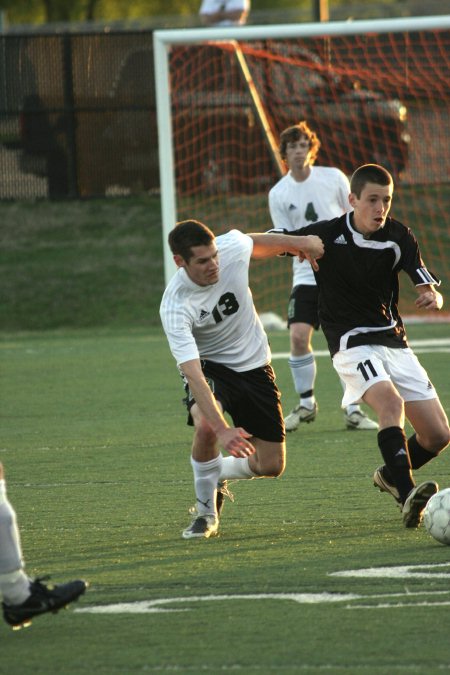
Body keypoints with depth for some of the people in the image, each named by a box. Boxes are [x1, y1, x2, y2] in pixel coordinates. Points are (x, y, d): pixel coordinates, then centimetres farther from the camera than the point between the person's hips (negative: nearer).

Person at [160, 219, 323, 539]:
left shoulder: (232, 247, -22)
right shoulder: (174, 307, -31)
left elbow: (260, 243, 6)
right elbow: (192, 373, -39)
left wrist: (302, 244, 15)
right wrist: (222, 429, -48)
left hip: (254, 365, 4)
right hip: (209, 366, -4)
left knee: (272, 465, 0)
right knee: (206, 427, -36)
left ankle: (216, 475, 32)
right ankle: (206, 510, -13)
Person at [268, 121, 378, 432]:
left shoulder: (334, 178, -1)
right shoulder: (278, 194, -1)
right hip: (307, 275, 0)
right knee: (298, 336, -13)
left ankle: (353, 410, 6)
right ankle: (306, 404, 6)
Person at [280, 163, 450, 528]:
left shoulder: (398, 237, -2)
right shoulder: (327, 235, -10)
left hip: (394, 341, 5)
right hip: (352, 343, -5)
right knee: (390, 400, -34)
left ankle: (391, 476, 30)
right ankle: (407, 496, -43)